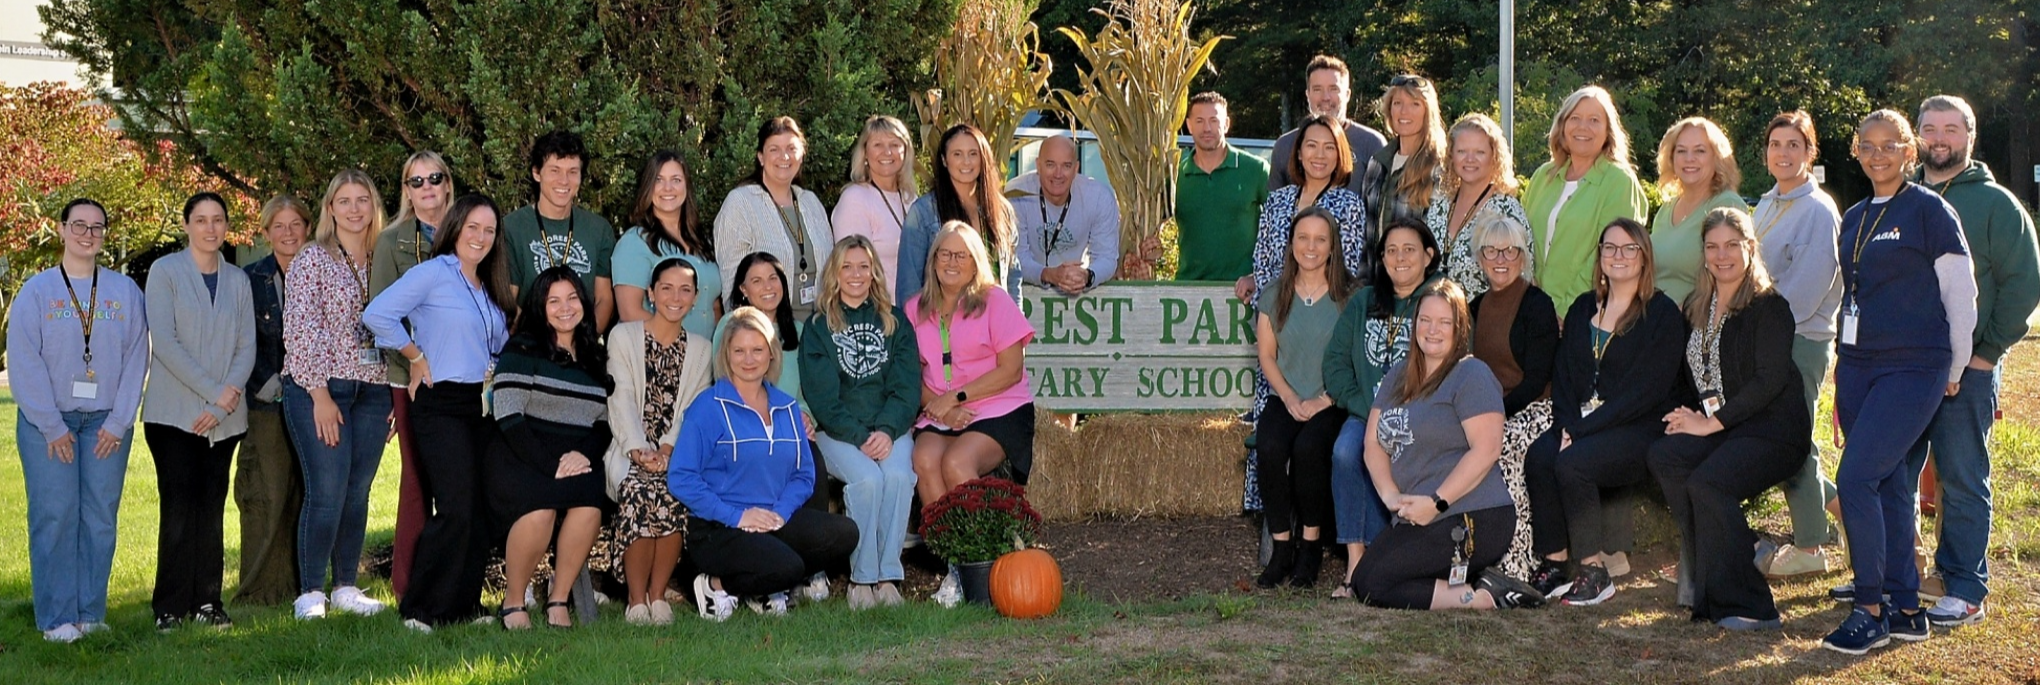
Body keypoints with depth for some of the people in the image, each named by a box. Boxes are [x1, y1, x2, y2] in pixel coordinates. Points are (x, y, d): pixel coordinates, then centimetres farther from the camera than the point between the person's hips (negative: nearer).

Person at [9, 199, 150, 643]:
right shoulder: (36, 291, 2)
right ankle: (57, 618, -5)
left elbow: (136, 359, 5)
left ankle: (91, 612, 5)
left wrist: (119, 422, -4)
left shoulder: (125, 292, 8)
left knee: (101, 517, -1)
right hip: (47, 422, -2)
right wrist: (51, 426, -8)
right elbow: (24, 363, -2)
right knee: (54, 517, -7)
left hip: (107, 422, 2)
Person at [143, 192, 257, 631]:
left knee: (211, 510, 4)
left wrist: (224, 402, -8)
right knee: (180, 507, -7)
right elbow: (163, 341, -9)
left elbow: (247, 347, 7)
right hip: (174, 413, -3)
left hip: (225, 418, 3)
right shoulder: (165, 272, 0)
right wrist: (212, 391, -14)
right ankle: (171, 607, -1)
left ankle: (207, 603, 9)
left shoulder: (237, 280, 12)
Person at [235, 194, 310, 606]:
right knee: (266, 498, -6)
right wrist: (272, 385, -8)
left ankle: (302, 585, 9)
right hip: (267, 404, -3)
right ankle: (260, 591, -1)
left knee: (307, 496, 2)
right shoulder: (251, 279, 3)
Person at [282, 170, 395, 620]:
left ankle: (346, 587, 16)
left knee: (358, 493, 6)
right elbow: (300, 331, -7)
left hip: (372, 392, 5)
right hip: (320, 389, -5)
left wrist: (394, 396, 10)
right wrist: (320, 393, -13)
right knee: (327, 493, -9)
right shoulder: (313, 261, -2)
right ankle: (310, 594, -1)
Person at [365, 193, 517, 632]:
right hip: (442, 406, -8)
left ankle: (464, 604, 14)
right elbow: (377, 315, -16)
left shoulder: (490, 288, 17)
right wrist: (416, 357, -9)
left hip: (484, 407, 8)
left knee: (482, 512, 6)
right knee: (455, 510, -14)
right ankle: (421, 610, -7)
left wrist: (496, 377, 8)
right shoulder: (434, 273, -7)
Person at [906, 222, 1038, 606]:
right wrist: (937, 405, -10)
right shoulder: (916, 309, 14)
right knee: (925, 461, -29)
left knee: (956, 462, -32)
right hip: (939, 416, 4)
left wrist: (956, 397, -12)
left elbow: (1011, 370, -6)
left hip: (999, 411, -4)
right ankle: (954, 562, -25)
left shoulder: (995, 302, 1)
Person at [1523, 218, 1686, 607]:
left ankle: (1594, 572, -21)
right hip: (1582, 426, 5)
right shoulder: (1583, 309, 17)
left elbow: (1647, 390, -13)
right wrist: (1568, 425, -10)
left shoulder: (1662, 314, -3)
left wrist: (1585, 428, -19)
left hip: (1642, 430, -5)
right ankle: (1552, 564, -20)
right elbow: (1563, 377, 11)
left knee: (1571, 462, -31)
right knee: (1538, 456, -26)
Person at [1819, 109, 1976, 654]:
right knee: (1888, 486, 8)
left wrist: (1954, 372, 0)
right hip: (1857, 366, 7)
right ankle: (1906, 609, 14)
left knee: (1856, 478, -16)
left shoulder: (1930, 210, -7)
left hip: (1912, 369, -7)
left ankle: (1870, 610, -8)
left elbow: (1962, 294, -4)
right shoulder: (1853, 219, 14)